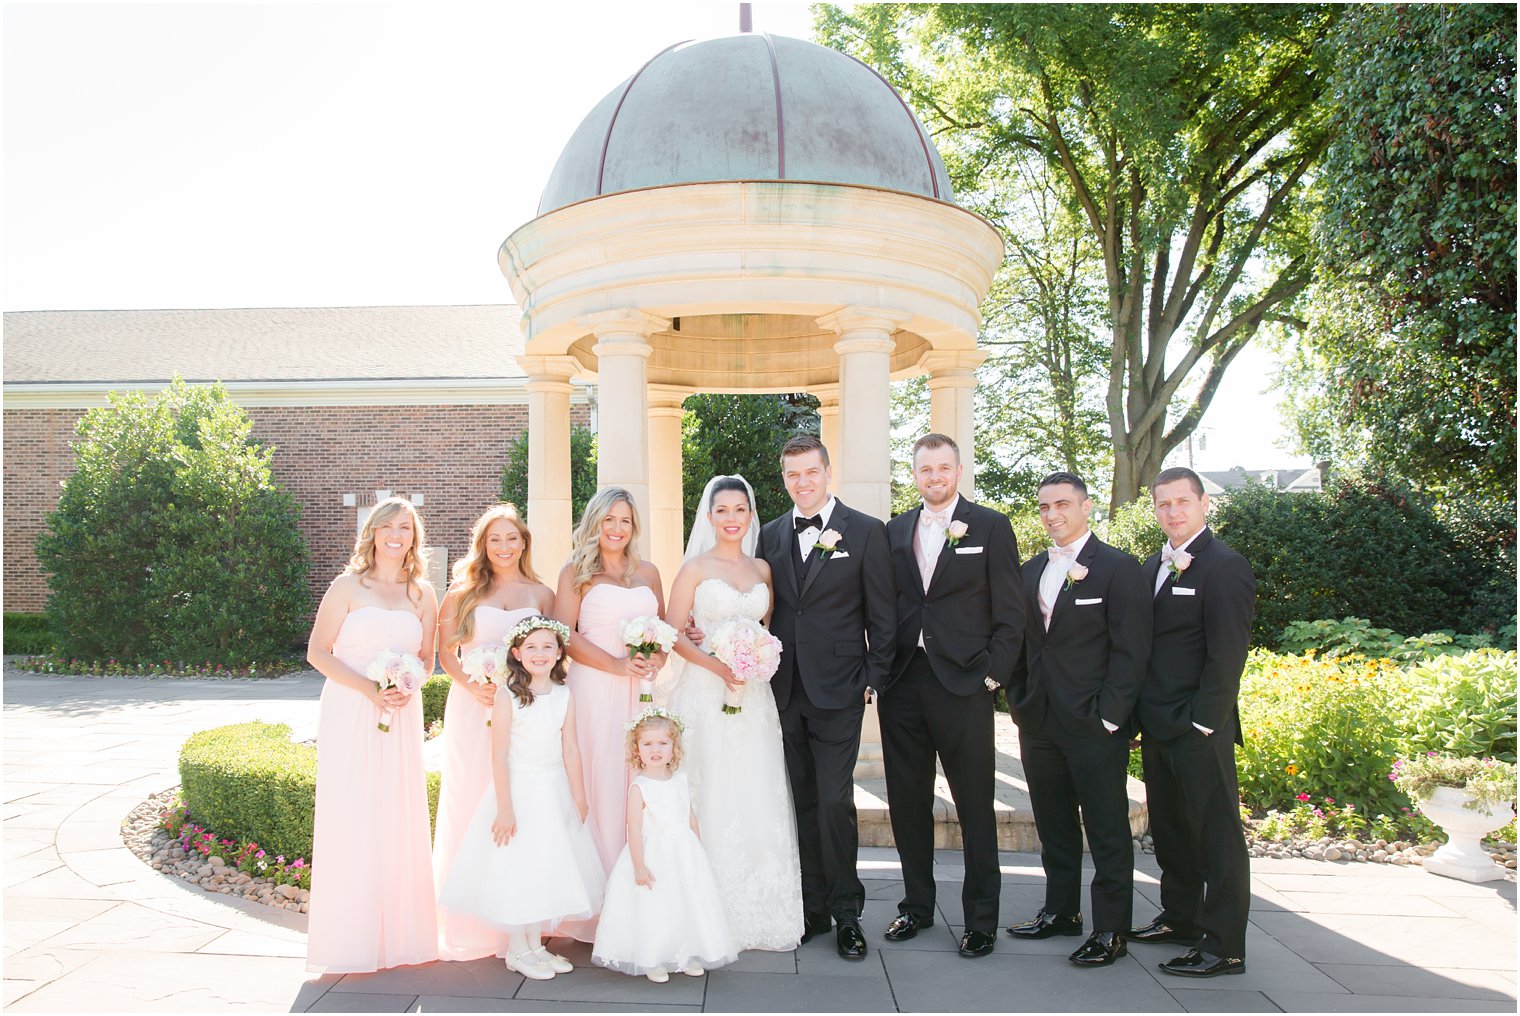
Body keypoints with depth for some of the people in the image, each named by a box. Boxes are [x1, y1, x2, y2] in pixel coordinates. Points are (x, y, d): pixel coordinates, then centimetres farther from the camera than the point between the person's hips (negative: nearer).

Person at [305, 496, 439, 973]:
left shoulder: (422, 594, 8)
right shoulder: (348, 586, -2)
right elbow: (318, 652, -4)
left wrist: (406, 688, -5)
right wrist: (367, 688, -15)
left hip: (401, 717, 4)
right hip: (350, 714, -3)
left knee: (399, 822, 6)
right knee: (350, 822, -2)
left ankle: (398, 935, 18)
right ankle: (352, 942, 8)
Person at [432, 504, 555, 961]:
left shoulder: (541, 594, 9)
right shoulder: (463, 594, 8)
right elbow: (446, 653, 6)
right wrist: (473, 686, -10)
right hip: (473, 710, 0)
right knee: (472, 808, 2)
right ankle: (471, 925, 11)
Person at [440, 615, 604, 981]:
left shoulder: (564, 696, 0)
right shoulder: (508, 698, -13)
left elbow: (570, 750, 3)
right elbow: (499, 755, -14)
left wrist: (579, 798, 6)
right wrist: (504, 807, -17)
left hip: (554, 793, 5)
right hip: (519, 790, -5)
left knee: (548, 868, 12)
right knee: (517, 868, 3)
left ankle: (536, 945, 27)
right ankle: (517, 950, 19)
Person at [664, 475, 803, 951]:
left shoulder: (762, 569, 11)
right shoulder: (695, 568, 0)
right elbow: (674, 633, -4)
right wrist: (717, 666, -17)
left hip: (753, 694, 4)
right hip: (706, 693, -4)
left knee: (757, 799, 4)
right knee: (711, 798, -2)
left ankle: (757, 909, 16)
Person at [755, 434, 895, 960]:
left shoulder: (866, 531, -2)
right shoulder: (771, 535, 10)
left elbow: (882, 615, -1)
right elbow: (767, 609, 14)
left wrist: (875, 679, -5)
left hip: (837, 691, -4)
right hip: (784, 691, 4)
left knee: (834, 801, -4)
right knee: (803, 802, 11)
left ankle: (846, 913, 11)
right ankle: (813, 906, 22)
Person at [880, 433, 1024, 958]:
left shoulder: (990, 526, -1)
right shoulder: (895, 530, 11)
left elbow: (1010, 613, -3)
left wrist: (994, 675, -10)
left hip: (964, 684, -4)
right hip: (902, 685, 4)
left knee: (975, 807, 5)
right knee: (907, 802, 12)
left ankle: (981, 919, 18)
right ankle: (916, 904, 27)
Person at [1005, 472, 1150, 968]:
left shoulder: (1118, 568, -6)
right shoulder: (1031, 570, 13)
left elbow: (1131, 650, -10)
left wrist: (1109, 716, -14)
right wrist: (1019, 700, 8)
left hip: (1094, 723, -6)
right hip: (1039, 722, 6)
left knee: (1107, 829, 3)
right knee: (1053, 825, 15)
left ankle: (1111, 928, 12)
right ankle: (1061, 910, 28)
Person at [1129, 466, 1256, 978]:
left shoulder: (1224, 567, -10)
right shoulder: (1153, 566, 14)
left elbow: (1226, 655, -14)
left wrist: (1200, 724, -16)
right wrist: (1142, 717, 12)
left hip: (1198, 728, -8)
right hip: (1158, 726, 8)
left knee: (1217, 834, 1)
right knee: (1170, 828, 17)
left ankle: (1223, 945, 8)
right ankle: (1180, 918, 31)